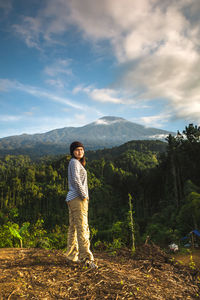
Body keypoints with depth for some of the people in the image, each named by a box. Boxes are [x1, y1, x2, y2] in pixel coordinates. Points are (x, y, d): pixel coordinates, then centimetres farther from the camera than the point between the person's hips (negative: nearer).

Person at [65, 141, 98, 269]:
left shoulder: (76, 163, 20)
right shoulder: (74, 162, -9)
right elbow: (76, 180, -22)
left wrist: (84, 196, 16)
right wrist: (84, 195, -15)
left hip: (72, 198, 10)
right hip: (77, 199, -10)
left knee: (73, 228, 13)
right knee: (82, 228, -12)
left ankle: (72, 255, 22)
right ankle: (87, 258, -12)